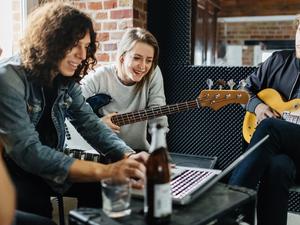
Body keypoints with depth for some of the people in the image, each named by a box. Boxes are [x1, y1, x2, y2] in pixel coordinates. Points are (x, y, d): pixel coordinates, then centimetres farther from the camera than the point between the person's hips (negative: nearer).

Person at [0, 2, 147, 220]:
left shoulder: (66, 80, -3)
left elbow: (91, 124, -4)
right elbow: (27, 151, -33)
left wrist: (129, 155, -23)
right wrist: (105, 171, -40)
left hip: (46, 166, 6)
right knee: (34, 202, -34)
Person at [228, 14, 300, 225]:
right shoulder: (279, 60, 10)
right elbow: (249, 89, 17)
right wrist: (258, 105, -4)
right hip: (272, 147, 2)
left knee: (269, 126, -34)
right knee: (276, 166, -35)